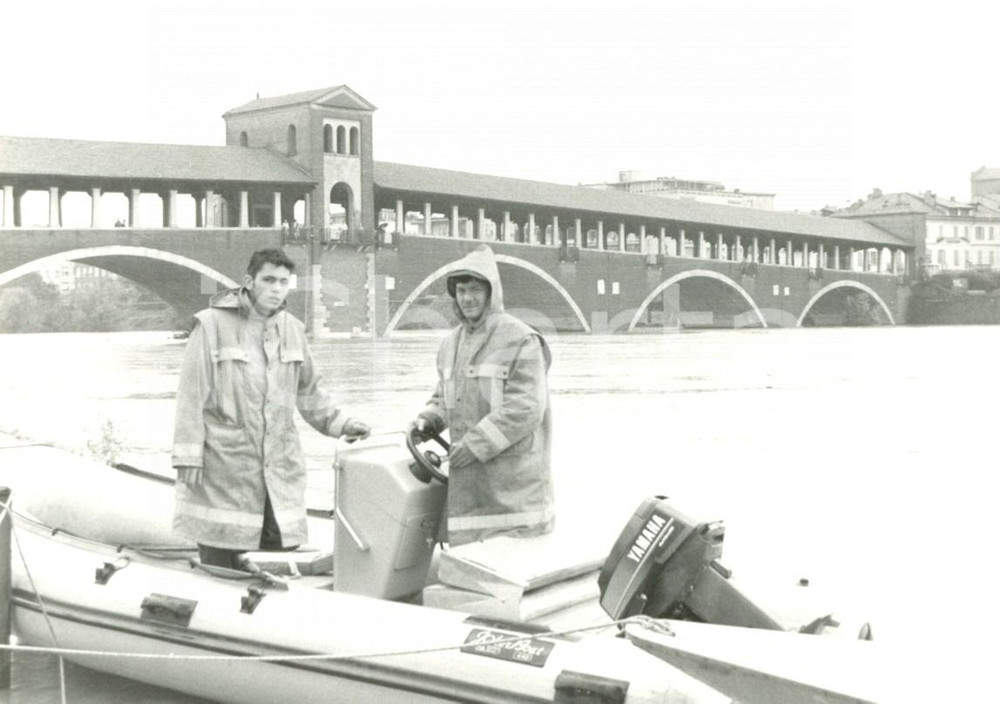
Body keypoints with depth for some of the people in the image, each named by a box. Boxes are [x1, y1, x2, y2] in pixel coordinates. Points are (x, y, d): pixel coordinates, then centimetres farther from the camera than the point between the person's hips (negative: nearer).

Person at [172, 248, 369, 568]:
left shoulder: (292, 329, 11)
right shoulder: (213, 323, -5)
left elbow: (309, 390, 23)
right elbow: (191, 395, -6)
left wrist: (339, 423, 12)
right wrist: (188, 457, -10)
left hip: (281, 468, 5)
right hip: (223, 467, -5)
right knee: (220, 575, 2)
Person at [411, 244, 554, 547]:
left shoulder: (520, 340, -10)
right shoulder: (450, 344, 15)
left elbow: (526, 407, -17)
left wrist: (477, 443, -18)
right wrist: (428, 420, 5)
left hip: (513, 479, -7)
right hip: (466, 477, 7)